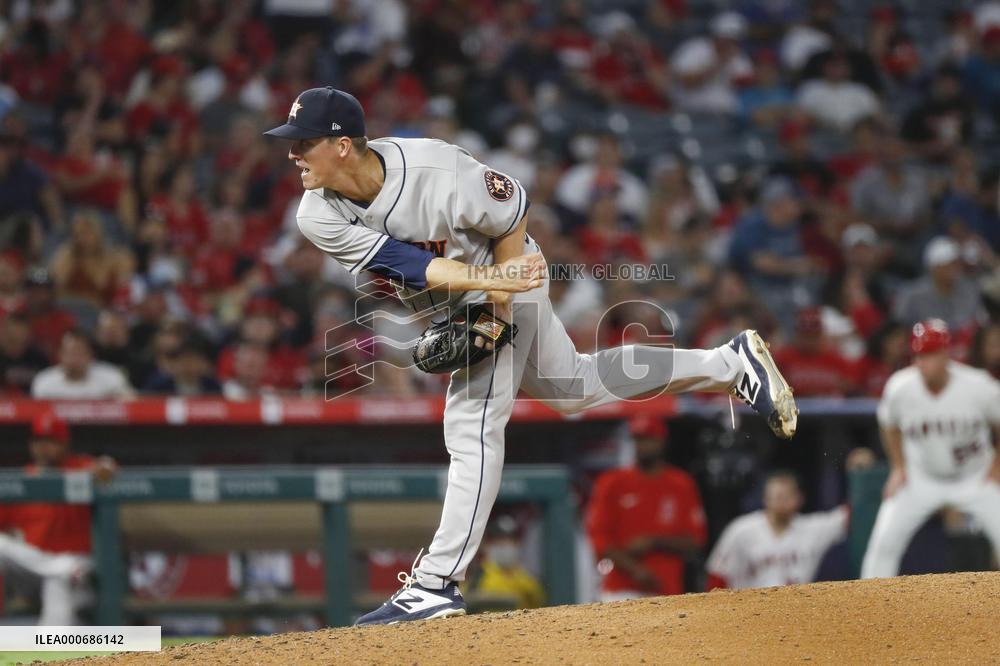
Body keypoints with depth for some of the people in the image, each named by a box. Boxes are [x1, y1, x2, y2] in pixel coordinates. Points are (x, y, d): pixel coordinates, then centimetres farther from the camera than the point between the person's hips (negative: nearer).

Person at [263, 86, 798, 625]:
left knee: (472, 427, -14)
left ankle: (437, 585, -11)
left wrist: (497, 300, -21)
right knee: (571, 387, 19)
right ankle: (731, 364, 31)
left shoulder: (436, 172, -34)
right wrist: (487, 278, -38)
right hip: (447, 301, 7)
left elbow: (512, 214, -18)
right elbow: (404, 263, -27)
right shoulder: (318, 215, -21)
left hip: (508, 282, -7)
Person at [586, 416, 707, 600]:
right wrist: (634, 569, -13)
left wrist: (654, 542, -9)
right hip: (622, 592, -1)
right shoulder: (612, 484, 6)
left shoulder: (682, 486, 9)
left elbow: (695, 543, 6)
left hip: (668, 594, 1)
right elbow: (599, 537, 0)